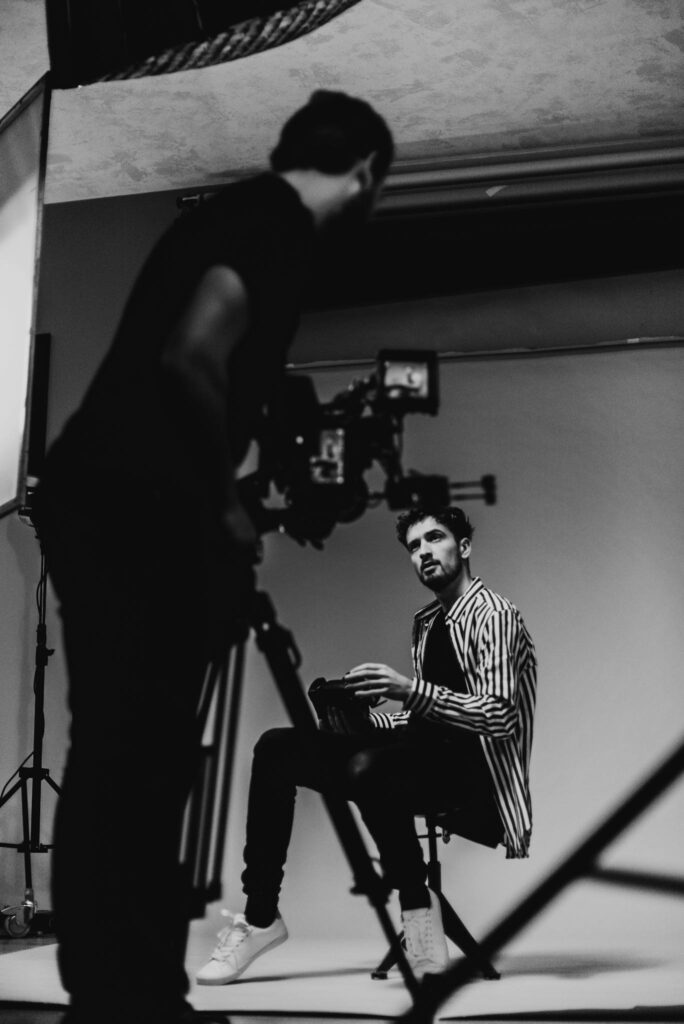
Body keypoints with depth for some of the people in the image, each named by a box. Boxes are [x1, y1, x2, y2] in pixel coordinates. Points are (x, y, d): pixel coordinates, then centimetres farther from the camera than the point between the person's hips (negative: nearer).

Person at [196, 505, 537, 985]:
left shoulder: (494, 615, -7)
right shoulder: (427, 622, 20)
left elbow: (499, 716, -19)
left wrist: (412, 690, -28)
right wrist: (361, 718, 3)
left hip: (476, 769, -9)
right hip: (428, 760, 9)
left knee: (369, 767, -39)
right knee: (277, 748, -5)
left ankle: (418, 907, -22)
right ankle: (260, 916, -8)